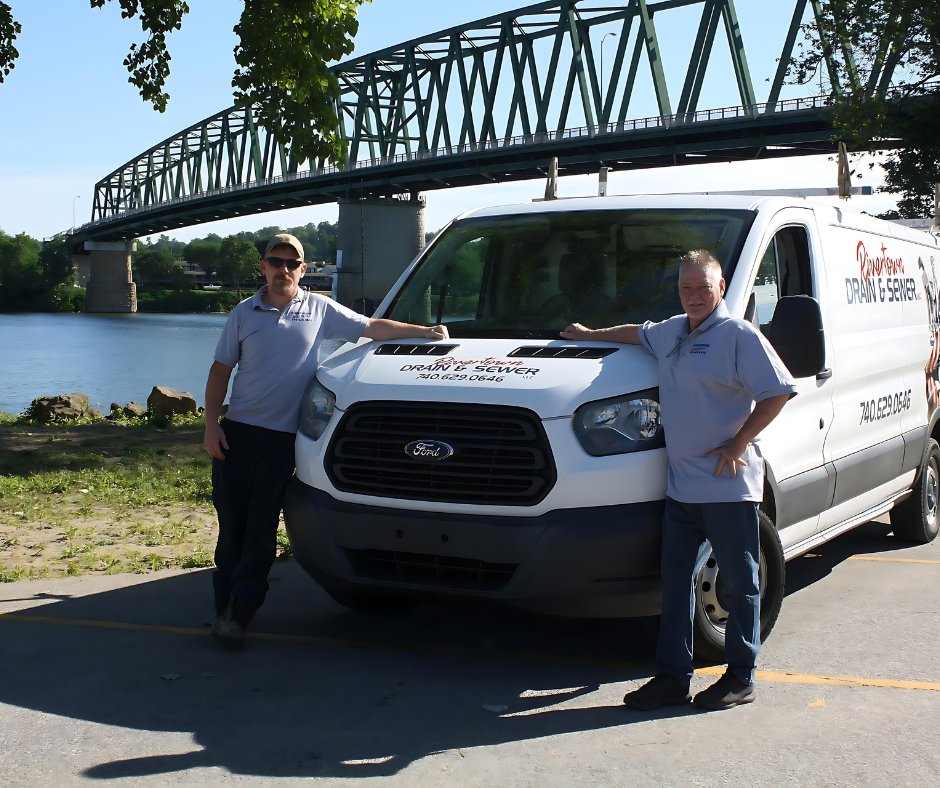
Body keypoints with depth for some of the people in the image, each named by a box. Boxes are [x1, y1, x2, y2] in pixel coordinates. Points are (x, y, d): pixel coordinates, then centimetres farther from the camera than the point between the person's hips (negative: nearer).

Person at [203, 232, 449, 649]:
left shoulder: (320, 310, 5)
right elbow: (220, 370, 9)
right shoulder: (244, 313, 7)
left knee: (261, 527, -2)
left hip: (282, 436, -1)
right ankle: (224, 606, 11)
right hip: (237, 430, 1)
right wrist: (211, 424, 0)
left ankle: (237, 614, 1)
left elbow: (372, 327, 9)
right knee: (230, 522, 2)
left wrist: (424, 331, 0)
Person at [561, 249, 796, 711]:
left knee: (739, 585, 3)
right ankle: (671, 678, 15)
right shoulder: (672, 332, 16)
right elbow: (637, 333, 38)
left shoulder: (739, 336, -8)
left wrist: (737, 445, -15)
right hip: (681, 486, 8)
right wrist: (589, 335, 41)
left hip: (728, 487, -8)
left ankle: (740, 678, 13)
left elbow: (777, 392, -13)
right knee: (675, 583, 8)